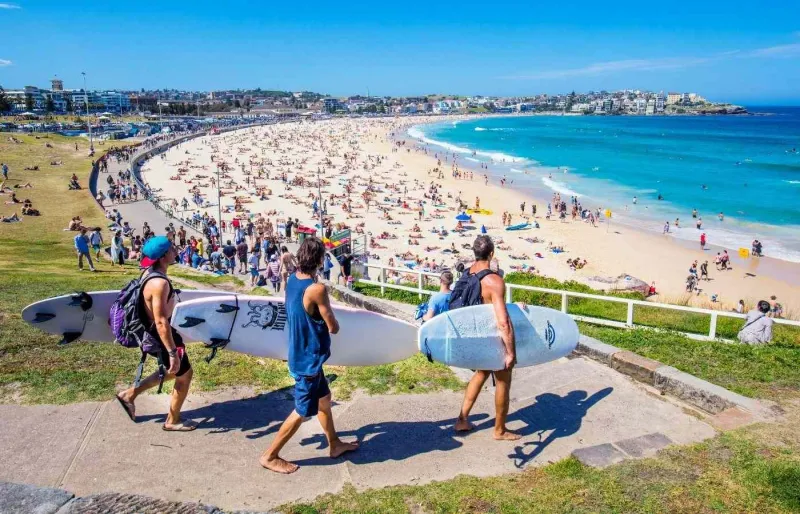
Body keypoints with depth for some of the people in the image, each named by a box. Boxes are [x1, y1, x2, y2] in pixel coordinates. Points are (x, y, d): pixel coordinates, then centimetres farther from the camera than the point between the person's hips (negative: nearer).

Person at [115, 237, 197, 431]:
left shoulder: (150, 273, 1)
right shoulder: (160, 283, -30)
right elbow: (161, 322, -29)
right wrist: (173, 352, -25)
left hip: (152, 331, 10)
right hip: (160, 335, -10)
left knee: (172, 371, 27)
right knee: (184, 375, 9)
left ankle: (130, 394, 33)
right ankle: (173, 421, 26)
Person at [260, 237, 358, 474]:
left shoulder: (292, 279, -1)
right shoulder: (317, 289, -28)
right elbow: (333, 327, -17)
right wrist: (333, 322, 1)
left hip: (301, 354, 9)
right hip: (309, 359, -9)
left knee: (324, 398, 23)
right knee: (303, 412, 7)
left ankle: (334, 444, 39)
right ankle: (270, 456, 19)